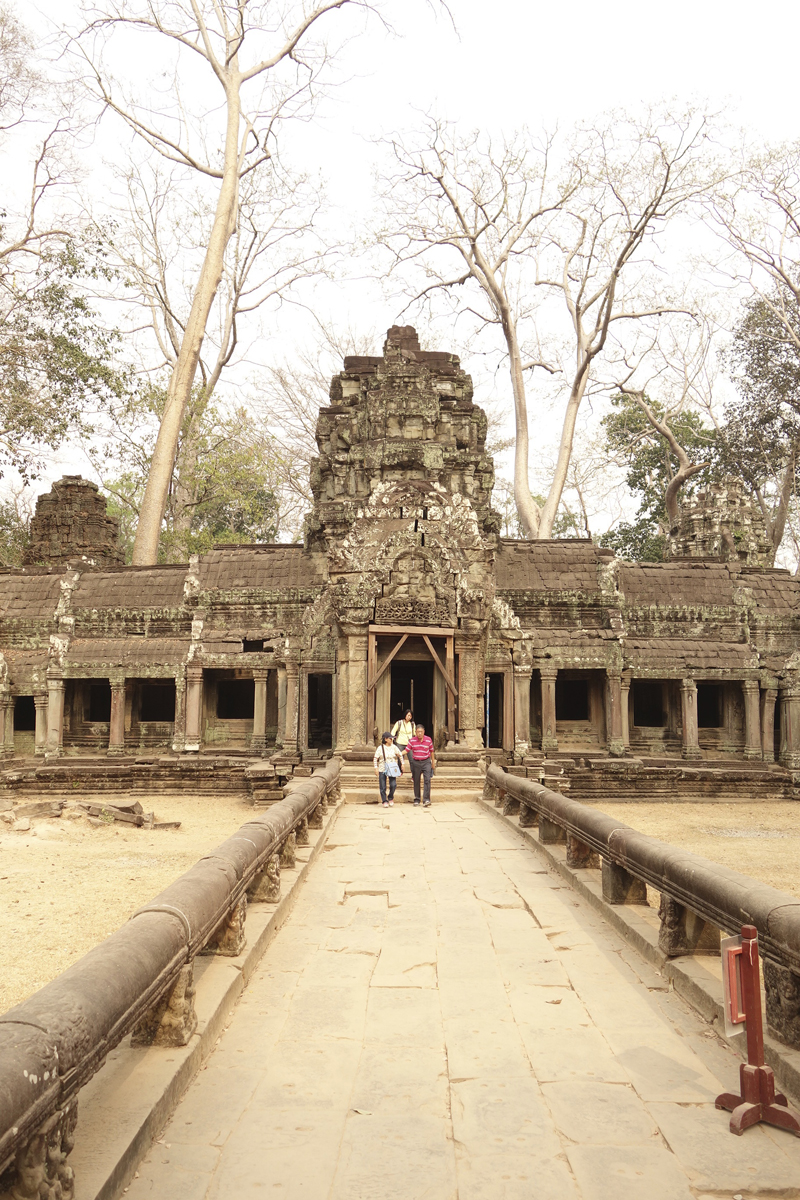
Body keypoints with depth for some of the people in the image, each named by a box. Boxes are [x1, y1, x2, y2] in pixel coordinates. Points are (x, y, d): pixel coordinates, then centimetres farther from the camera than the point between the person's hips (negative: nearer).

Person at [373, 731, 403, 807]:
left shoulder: (394, 747, 4)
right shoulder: (380, 748, -5)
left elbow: (400, 756, 17)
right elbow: (375, 758, -1)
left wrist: (402, 764, 14)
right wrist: (376, 768, -7)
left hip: (392, 769, 2)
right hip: (382, 770, -2)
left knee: (393, 785, -10)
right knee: (383, 787, 1)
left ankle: (390, 798, 15)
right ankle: (384, 801, 16)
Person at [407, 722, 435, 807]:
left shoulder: (428, 740, -4)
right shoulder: (412, 740, -3)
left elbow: (431, 751, 8)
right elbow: (407, 750, 0)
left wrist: (433, 763, 14)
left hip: (426, 762, -1)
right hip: (416, 762, 1)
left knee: (427, 780, -14)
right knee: (416, 781, 8)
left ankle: (426, 800, -17)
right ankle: (416, 799, 20)